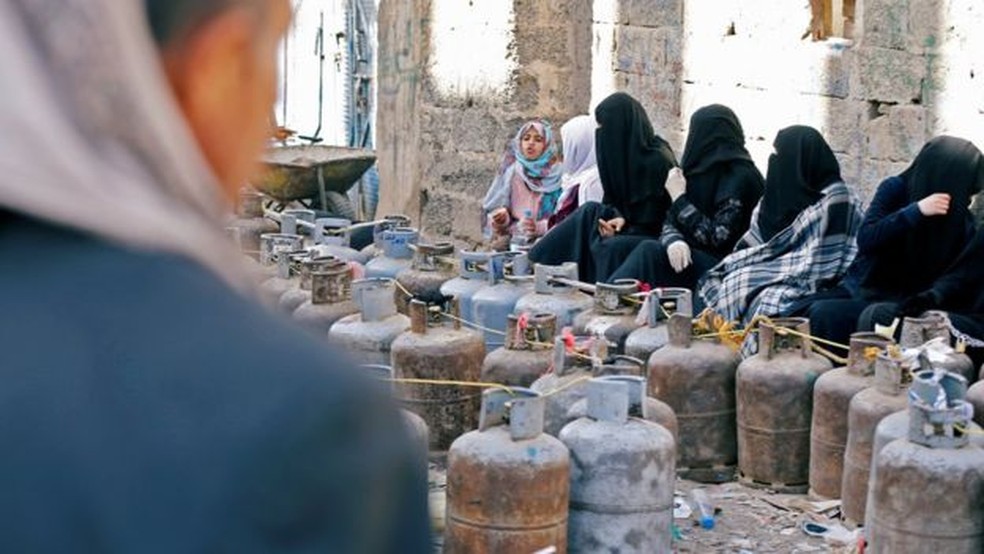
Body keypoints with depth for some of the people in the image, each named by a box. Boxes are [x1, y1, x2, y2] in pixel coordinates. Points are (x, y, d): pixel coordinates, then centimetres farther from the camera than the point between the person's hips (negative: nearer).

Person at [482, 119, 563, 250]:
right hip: (512, 239, 2)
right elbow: (496, 208, 12)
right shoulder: (511, 173, 9)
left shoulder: (557, 175, 1)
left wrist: (540, 227, -19)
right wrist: (502, 218, -10)